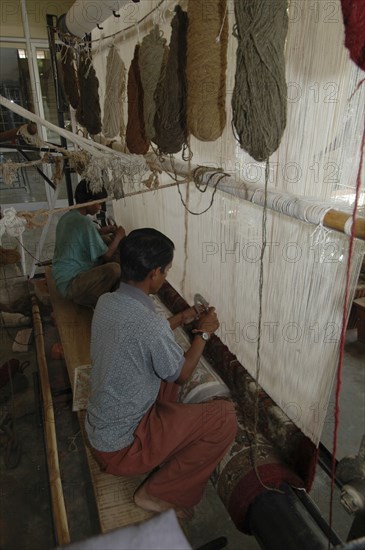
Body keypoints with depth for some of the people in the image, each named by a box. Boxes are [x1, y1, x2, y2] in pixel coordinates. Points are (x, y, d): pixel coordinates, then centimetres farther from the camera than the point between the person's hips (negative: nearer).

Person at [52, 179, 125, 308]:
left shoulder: (67, 216, 8)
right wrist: (118, 236, 1)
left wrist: (102, 231, 14)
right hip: (70, 285, -11)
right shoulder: (84, 223, -20)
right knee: (115, 269, -30)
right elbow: (106, 256, -14)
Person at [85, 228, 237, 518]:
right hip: (120, 448, -8)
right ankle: (159, 493, 4)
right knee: (225, 417, -9)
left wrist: (181, 318, 16)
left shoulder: (106, 302, -6)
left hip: (97, 428, 9)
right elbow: (182, 373, -12)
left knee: (167, 366, 20)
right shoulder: (150, 324, -32)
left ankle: (167, 443, 27)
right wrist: (204, 333, 1)